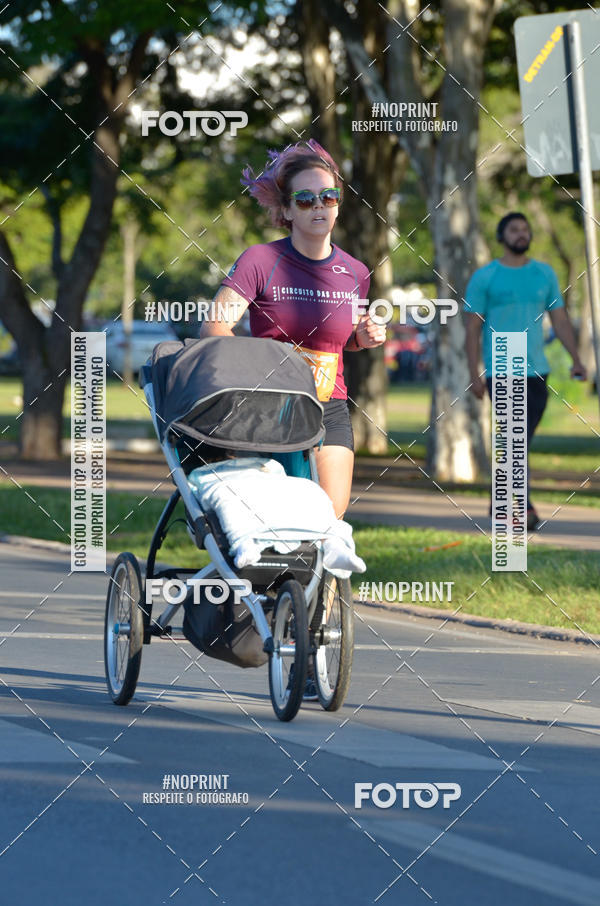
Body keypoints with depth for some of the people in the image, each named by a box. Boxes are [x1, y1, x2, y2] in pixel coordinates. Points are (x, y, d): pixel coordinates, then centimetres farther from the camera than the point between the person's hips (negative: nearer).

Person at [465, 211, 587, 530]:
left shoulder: (545, 274, 12)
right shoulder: (484, 277, 0)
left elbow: (560, 320, 13)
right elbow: (473, 328, 0)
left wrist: (576, 359, 2)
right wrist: (474, 375, -7)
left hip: (536, 372, 5)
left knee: (520, 442, 10)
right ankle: (525, 507, -19)